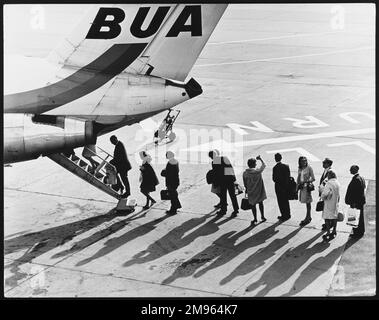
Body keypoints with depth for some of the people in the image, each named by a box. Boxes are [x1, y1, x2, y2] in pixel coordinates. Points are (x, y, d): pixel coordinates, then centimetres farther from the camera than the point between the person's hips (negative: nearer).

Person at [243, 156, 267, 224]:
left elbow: (245, 183, 1)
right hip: (259, 190, -1)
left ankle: (255, 219, 16)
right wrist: (260, 159, 11)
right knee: (260, 203, 18)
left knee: (253, 205, 12)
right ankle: (262, 217, 28)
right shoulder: (258, 171, -19)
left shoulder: (245, 173, -10)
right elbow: (264, 165, -2)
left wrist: (246, 189, 17)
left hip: (251, 192, 1)